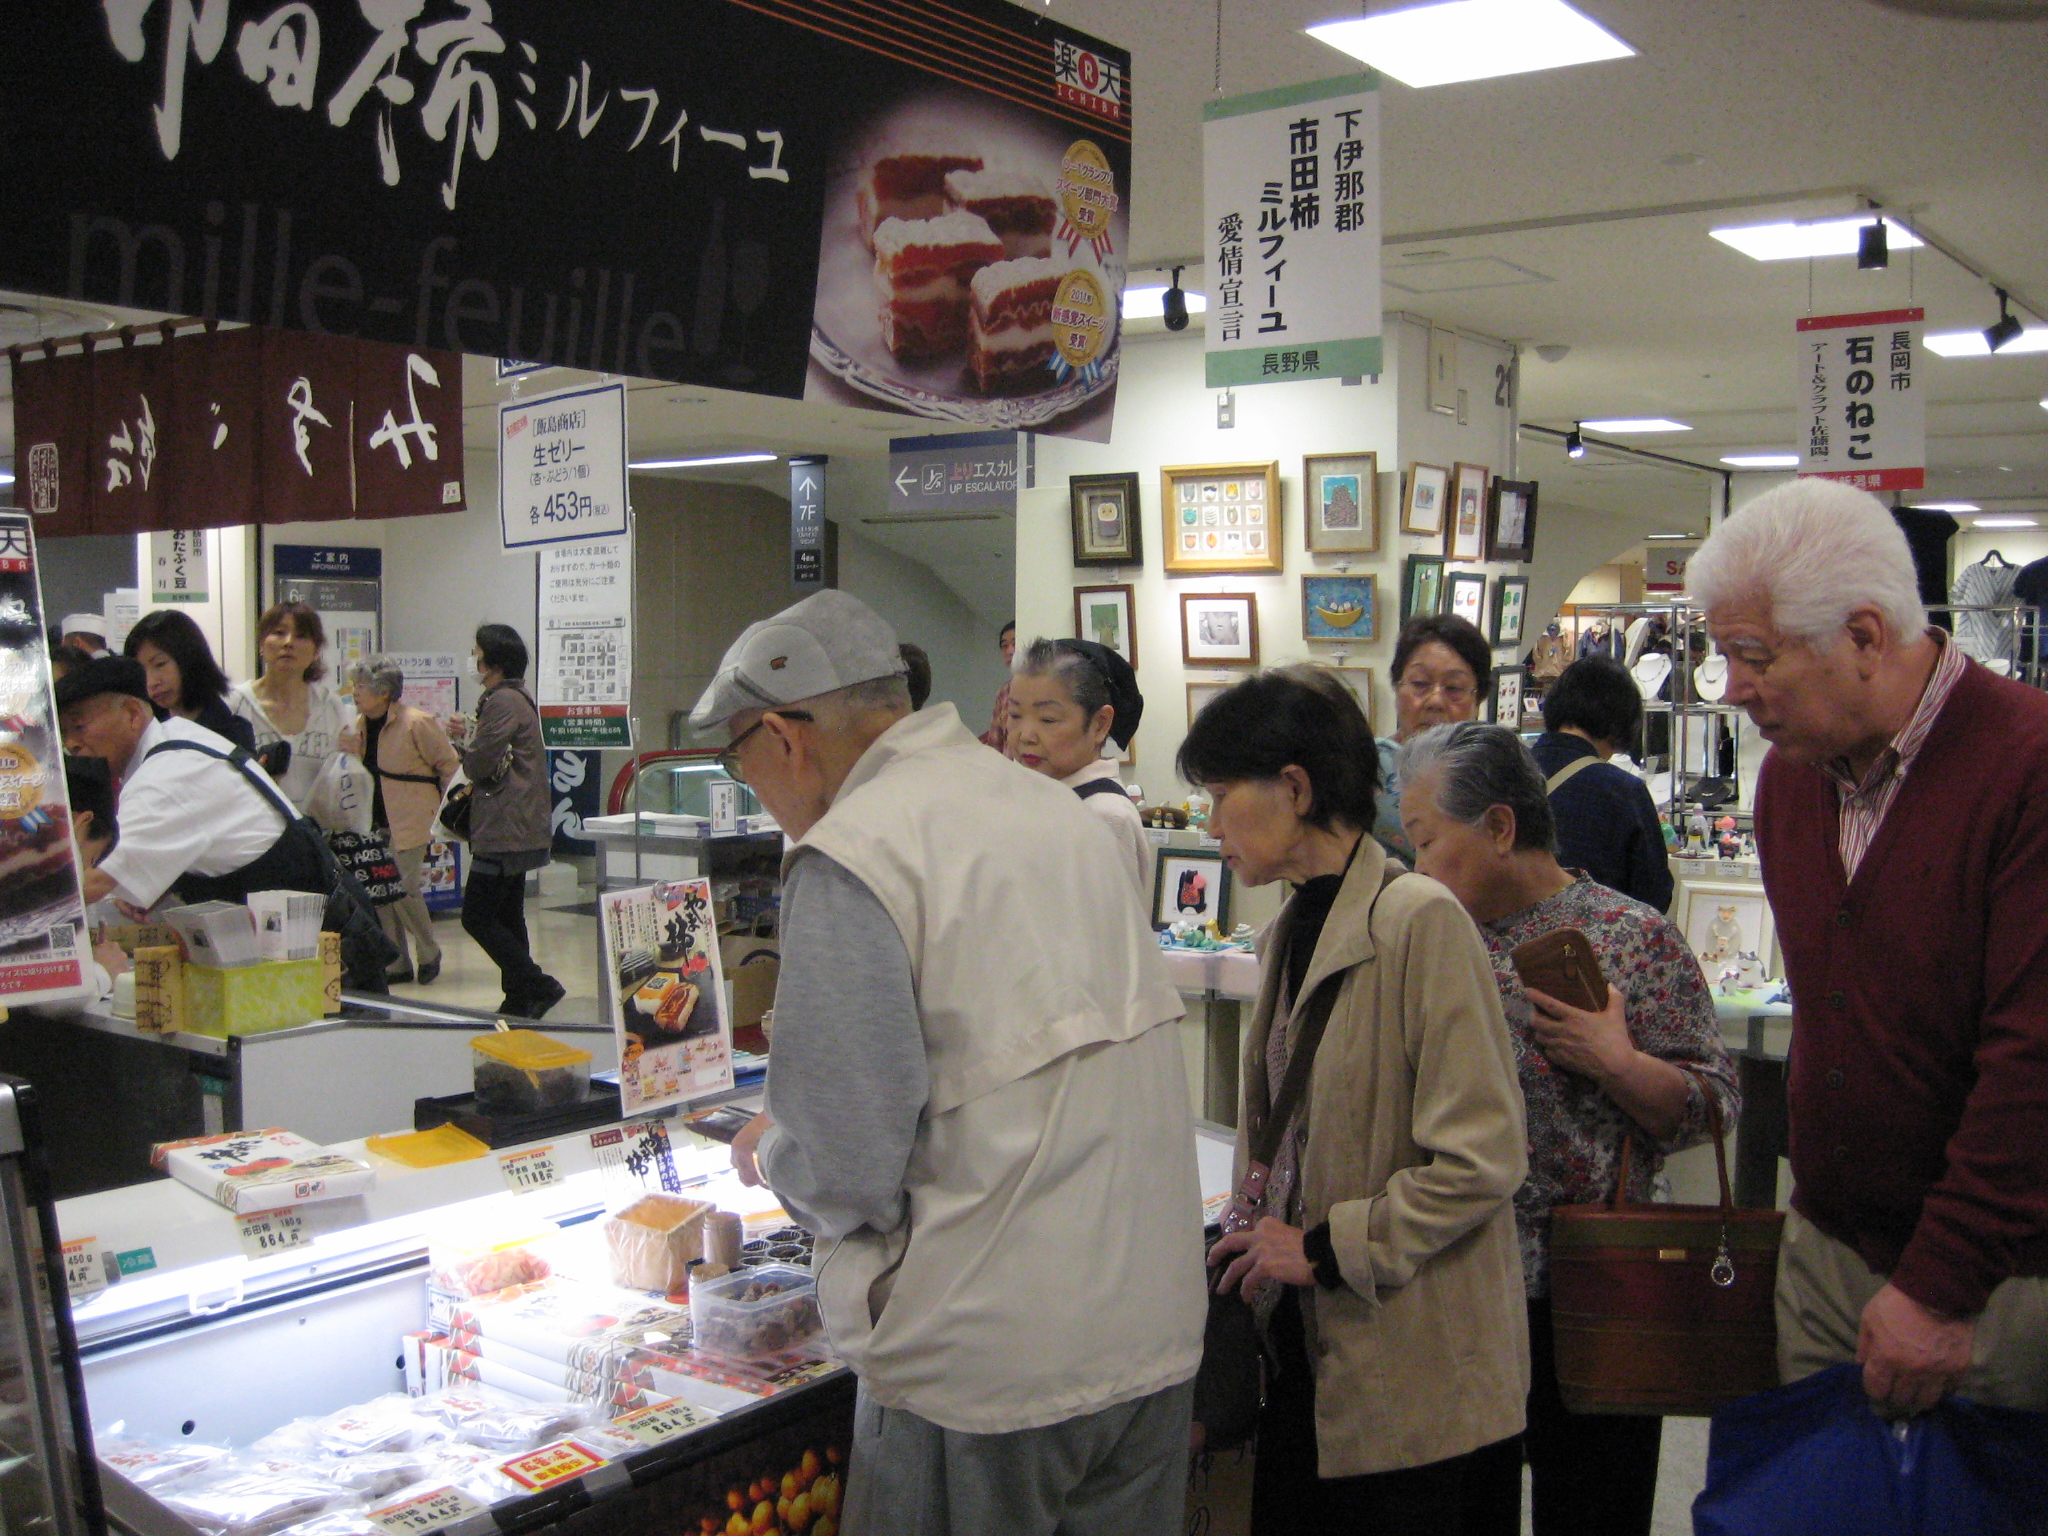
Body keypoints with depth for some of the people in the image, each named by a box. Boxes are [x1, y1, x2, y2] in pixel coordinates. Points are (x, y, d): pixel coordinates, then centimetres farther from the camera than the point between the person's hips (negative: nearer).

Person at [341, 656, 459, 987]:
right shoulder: (361, 724, 8)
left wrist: (445, 809, -3)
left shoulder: (417, 723, -13)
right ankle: (398, 965, 15)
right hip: (375, 820, 7)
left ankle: (428, 954, 13)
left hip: (410, 821, -7)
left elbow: (450, 764, -5)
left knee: (403, 888, -10)